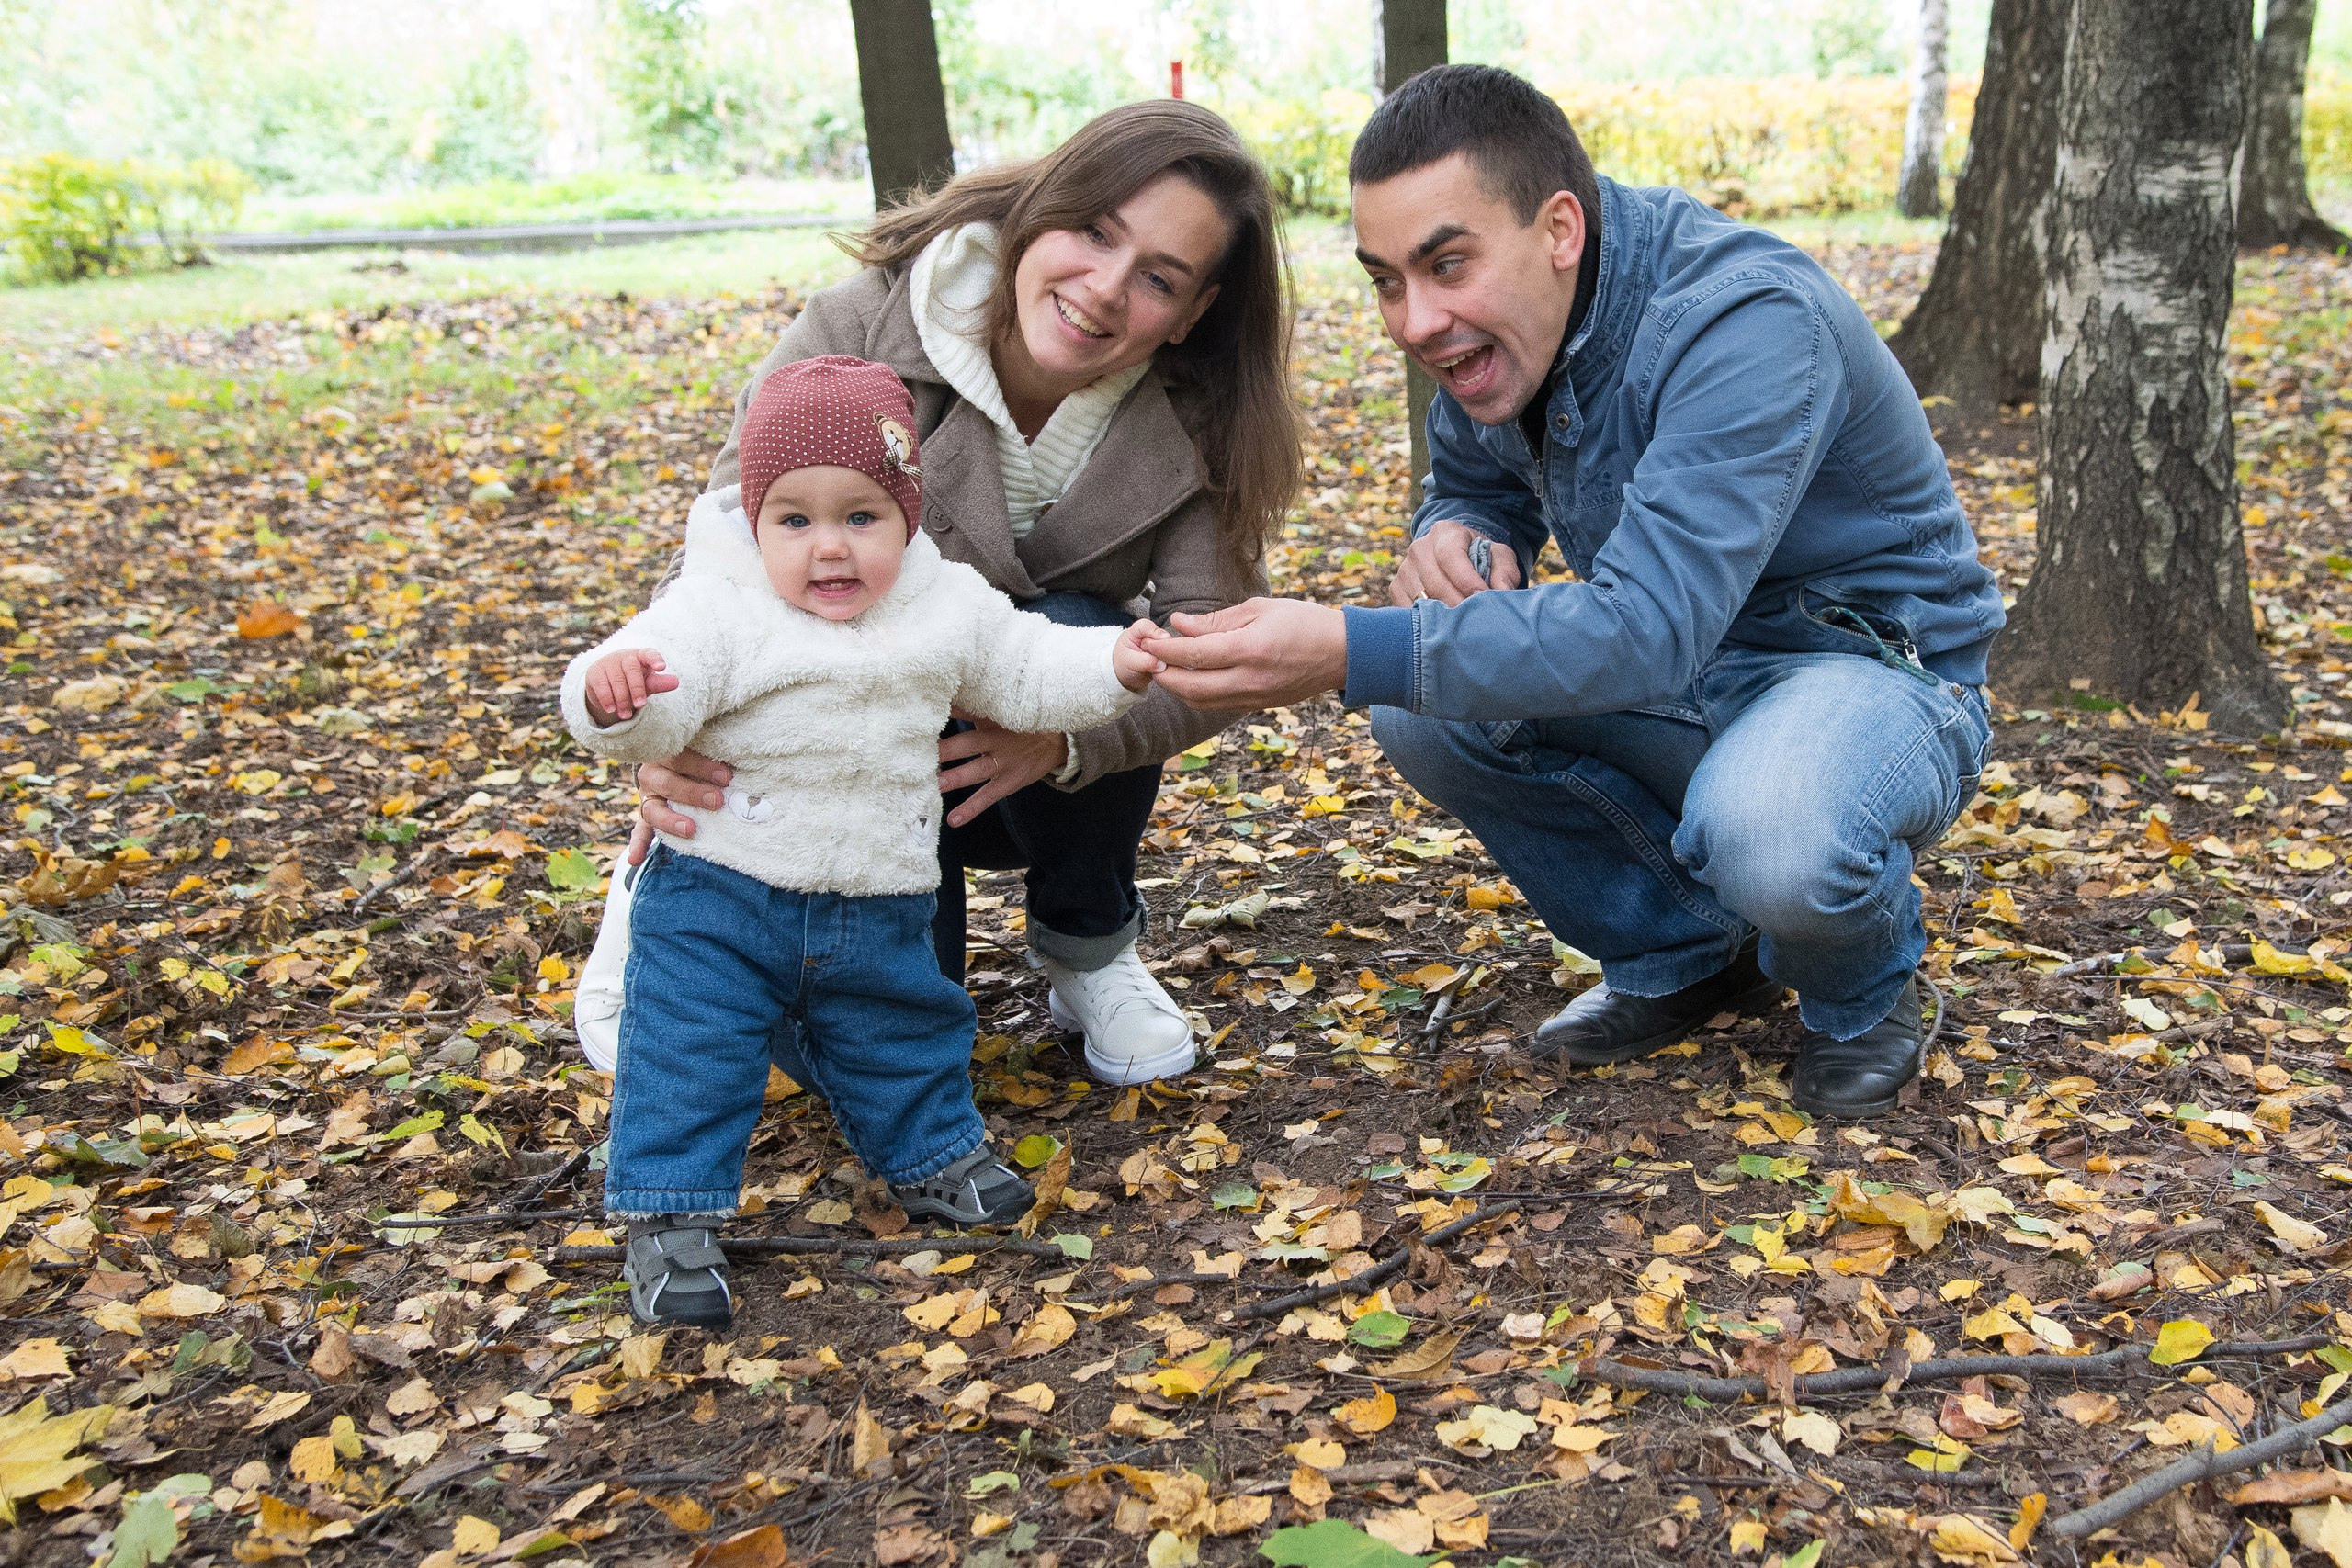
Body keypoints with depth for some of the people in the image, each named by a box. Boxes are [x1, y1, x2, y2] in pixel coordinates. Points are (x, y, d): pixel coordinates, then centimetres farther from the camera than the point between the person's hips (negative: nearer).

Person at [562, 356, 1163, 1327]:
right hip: (721, 893, -3)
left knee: (902, 1035, 21)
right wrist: (616, 691, -49)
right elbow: (660, 699, -26)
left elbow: (1026, 672, 11)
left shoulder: (949, 606, 0)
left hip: (879, 908, 4)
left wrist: (1115, 667, -3)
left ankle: (932, 1157, 44)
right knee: (689, 1051, -3)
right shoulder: (721, 606, -15)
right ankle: (669, 1219, 11)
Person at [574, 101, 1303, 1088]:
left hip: (1031, 774, 2)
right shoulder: (859, 333, -24)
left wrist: (1063, 736, -46)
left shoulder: (1192, 427, -18)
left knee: (1075, 637, -33)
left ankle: (1089, 946, -3)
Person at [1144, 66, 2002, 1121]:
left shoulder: (1746, 321, -31)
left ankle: (1864, 992, 0)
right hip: (1688, 664, 7)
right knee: (1424, 707, -14)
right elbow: (1472, 484, 11)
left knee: (1768, 839, -39)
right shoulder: (1496, 325, -6)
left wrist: (1350, 652, -45)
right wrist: (1455, 536, -16)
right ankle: (1681, 956, 7)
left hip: (1872, 670, -7)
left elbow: (1648, 629, -38)